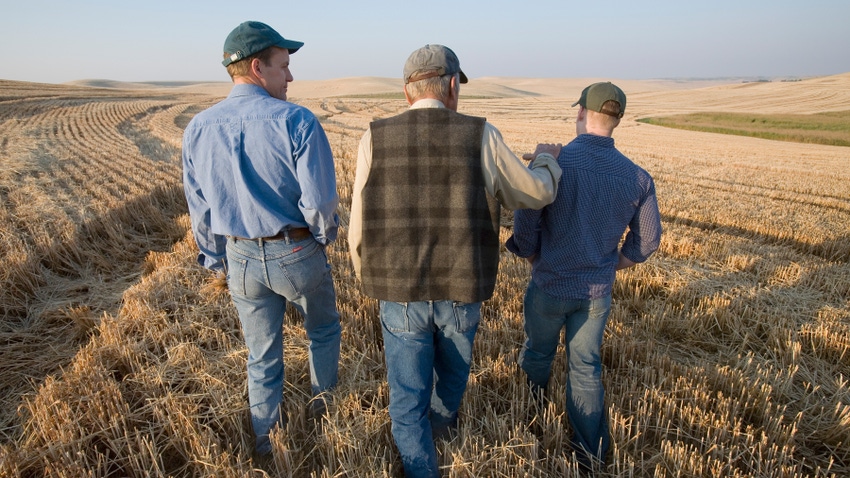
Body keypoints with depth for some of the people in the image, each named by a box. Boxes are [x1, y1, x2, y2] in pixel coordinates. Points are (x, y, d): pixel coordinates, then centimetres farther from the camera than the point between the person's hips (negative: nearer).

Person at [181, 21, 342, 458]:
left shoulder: (197, 130, -2)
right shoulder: (296, 121, -18)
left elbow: (200, 210, 5)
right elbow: (319, 200, -21)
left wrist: (217, 262, 17)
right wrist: (324, 236, 0)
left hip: (242, 259, 4)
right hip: (297, 253, -4)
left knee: (262, 356, 21)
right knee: (324, 329, 26)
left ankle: (265, 443, 38)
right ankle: (323, 402, 45)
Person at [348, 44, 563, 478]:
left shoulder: (375, 139, -7)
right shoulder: (481, 137, -8)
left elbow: (359, 227, -3)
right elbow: (536, 192, 4)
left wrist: (369, 280, 15)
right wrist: (545, 160, 27)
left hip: (400, 294, -1)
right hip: (461, 291, 2)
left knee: (408, 401, 13)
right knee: (453, 368, 30)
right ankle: (441, 425, 58)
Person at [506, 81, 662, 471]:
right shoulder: (637, 177, -7)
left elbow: (524, 226, -17)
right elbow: (647, 240, 2)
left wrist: (536, 260, 4)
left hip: (549, 286, -2)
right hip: (597, 291, 2)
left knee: (538, 352, 23)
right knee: (586, 367, 18)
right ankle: (591, 452, 28)